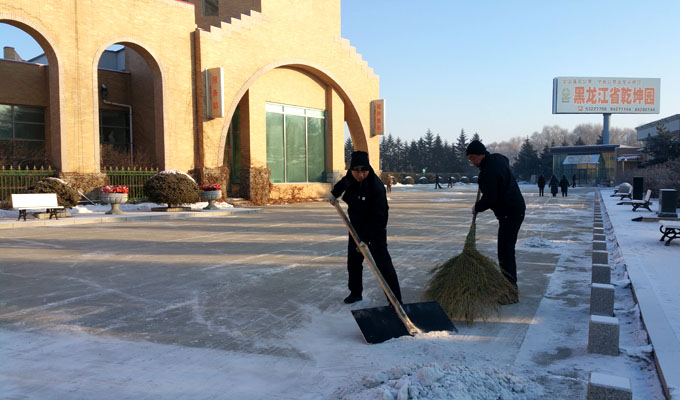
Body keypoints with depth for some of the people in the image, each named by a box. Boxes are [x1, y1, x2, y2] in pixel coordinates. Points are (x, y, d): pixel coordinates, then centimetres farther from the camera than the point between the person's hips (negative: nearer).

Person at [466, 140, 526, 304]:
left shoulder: (488, 172, -23)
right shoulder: (497, 157, 9)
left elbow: (489, 199, -24)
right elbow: (506, 160, 35)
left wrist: (477, 207, -5)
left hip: (510, 213, -11)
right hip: (516, 208, 11)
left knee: (506, 252, -11)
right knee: (505, 249, 17)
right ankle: (508, 284, 27)